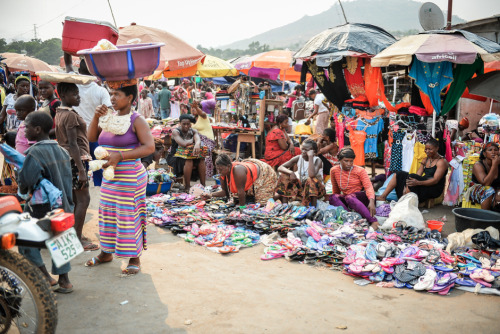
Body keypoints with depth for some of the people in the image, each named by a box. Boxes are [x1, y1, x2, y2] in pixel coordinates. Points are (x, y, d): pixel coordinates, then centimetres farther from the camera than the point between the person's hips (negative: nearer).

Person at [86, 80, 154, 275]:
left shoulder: (136, 120, -10)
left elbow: (149, 147, -20)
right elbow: (91, 137, 11)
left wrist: (120, 156, -25)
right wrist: (96, 117, -5)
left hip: (130, 177, -7)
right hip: (110, 176, 7)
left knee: (129, 216, -2)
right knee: (107, 213, 15)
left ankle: (134, 259, 10)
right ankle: (106, 253, 31)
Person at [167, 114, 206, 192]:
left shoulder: (194, 131, 4)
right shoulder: (175, 131, -10)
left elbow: (198, 140, -19)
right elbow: (183, 144, -25)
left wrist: (197, 144, -43)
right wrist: (192, 140, -8)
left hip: (190, 155, 5)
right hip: (175, 156, -5)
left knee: (201, 159, -22)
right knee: (188, 161, -34)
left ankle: (203, 185, -21)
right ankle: (187, 187, -29)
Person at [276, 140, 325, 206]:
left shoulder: (317, 160, -18)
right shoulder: (298, 158, -6)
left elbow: (311, 175, -39)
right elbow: (280, 168, -10)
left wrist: (310, 157, -32)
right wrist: (291, 172, -31)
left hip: (316, 189, -5)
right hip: (301, 187, 5)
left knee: (312, 179, -37)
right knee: (284, 176, -13)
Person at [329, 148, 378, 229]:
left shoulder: (360, 170, -5)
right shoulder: (334, 170, 1)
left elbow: (369, 187, -18)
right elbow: (335, 189, 17)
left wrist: (371, 202, -35)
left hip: (361, 198, -3)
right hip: (346, 200, 4)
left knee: (349, 197, -37)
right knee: (333, 197, -25)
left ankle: (374, 221, -54)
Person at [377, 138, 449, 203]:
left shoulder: (442, 161, -8)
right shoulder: (425, 160, 15)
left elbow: (435, 180, -20)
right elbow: (418, 175, 6)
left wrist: (418, 183, -36)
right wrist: (407, 187, -14)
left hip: (435, 188, -8)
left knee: (411, 176, -32)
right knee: (399, 174, -3)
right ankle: (383, 196, -14)